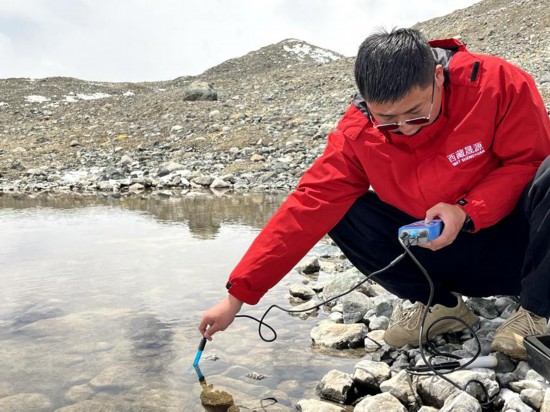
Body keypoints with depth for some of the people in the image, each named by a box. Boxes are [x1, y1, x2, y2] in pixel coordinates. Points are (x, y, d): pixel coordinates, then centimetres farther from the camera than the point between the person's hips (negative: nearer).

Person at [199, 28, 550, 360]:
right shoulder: (357, 133, -16)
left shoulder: (496, 81, -21)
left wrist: (467, 211, -29)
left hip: (518, 245, -2)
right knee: (340, 213, -13)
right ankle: (442, 305, 0)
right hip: (445, 252, 3)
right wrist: (237, 296, -20)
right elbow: (308, 209, -18)